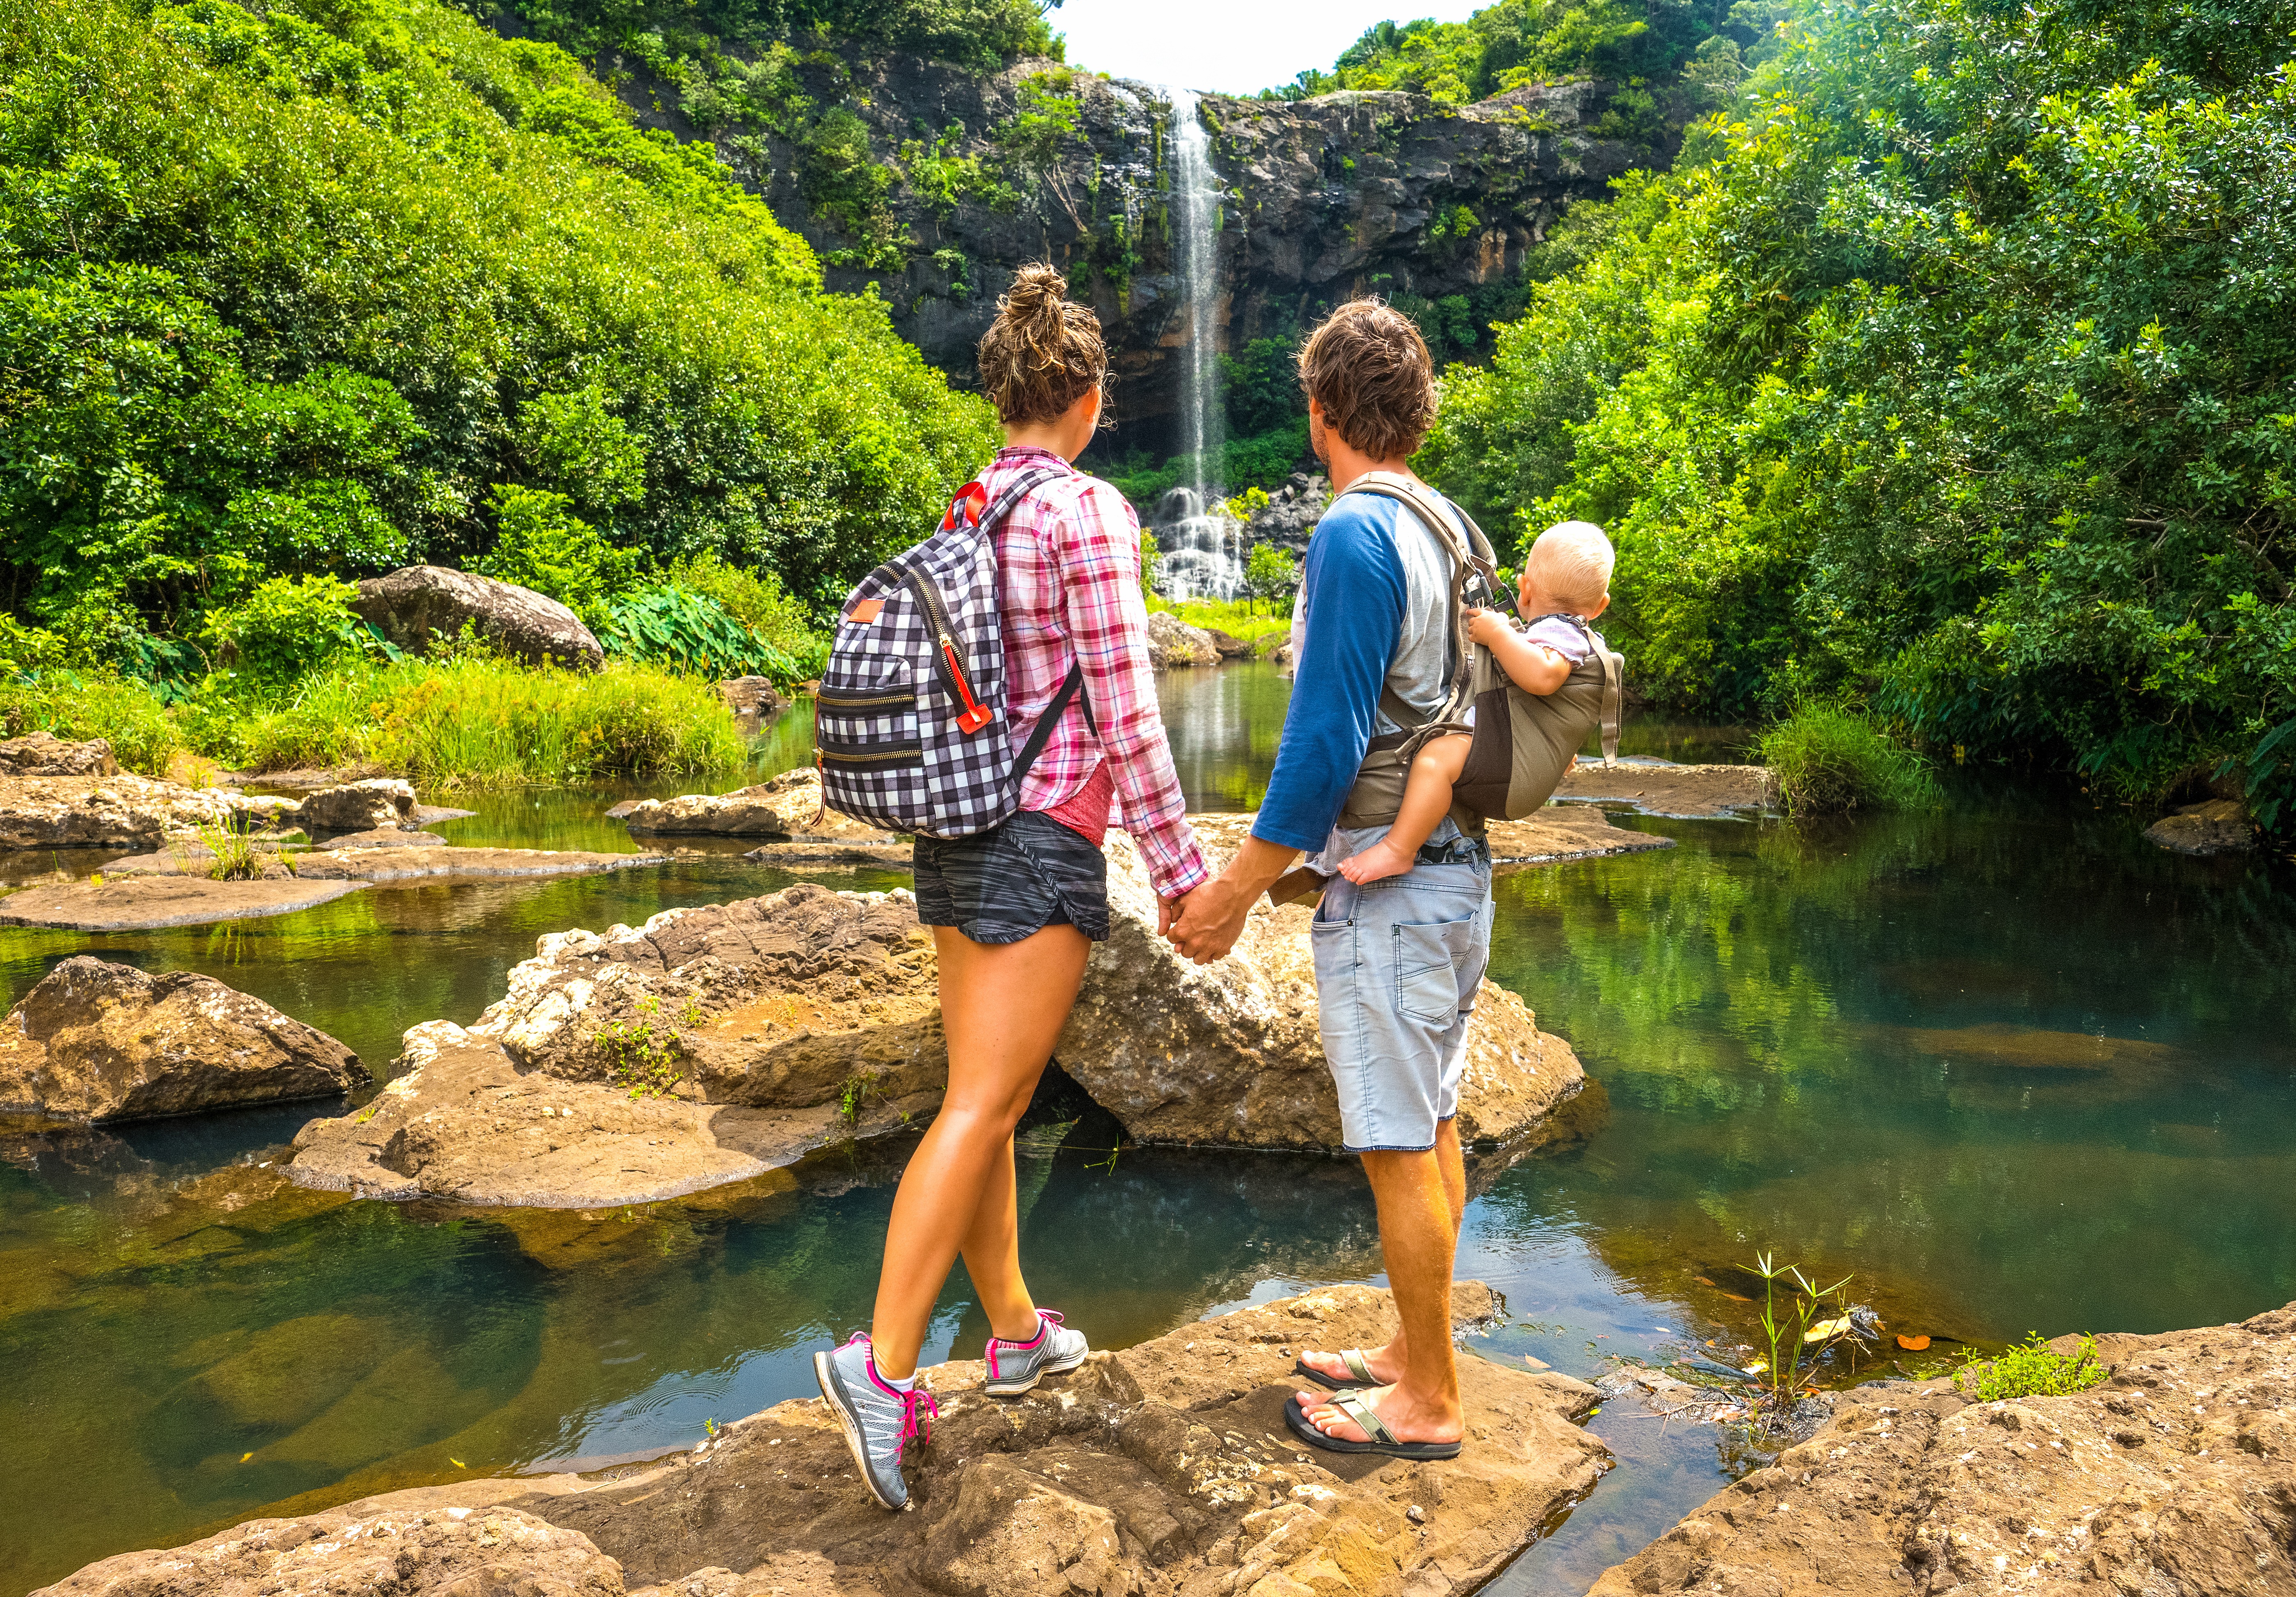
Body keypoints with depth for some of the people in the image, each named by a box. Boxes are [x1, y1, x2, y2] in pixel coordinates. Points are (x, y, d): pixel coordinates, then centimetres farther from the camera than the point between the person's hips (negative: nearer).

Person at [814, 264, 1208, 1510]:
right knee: (981, 1106, -7)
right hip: (1043, 837, -8)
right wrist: (1180, 870, -9)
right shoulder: (1089, 512, -12)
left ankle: (1016, 1333, 27)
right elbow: (1124, 715, -15)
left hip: (953, 832, 8)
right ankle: (885, 1362, -11)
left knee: (987, 1093, 13)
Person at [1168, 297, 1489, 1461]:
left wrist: (1236, 890, -15)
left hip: (1387, 885, -9)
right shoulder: (1450, 527, 10)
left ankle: (1428, 1403, 13)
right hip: (1455, 871, 9)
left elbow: (1329, 738, -21)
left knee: (1398, 1145, 1)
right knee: (1431, 1125, 17)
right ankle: (1417, 1352, 31)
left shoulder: (1356, 535, -17)